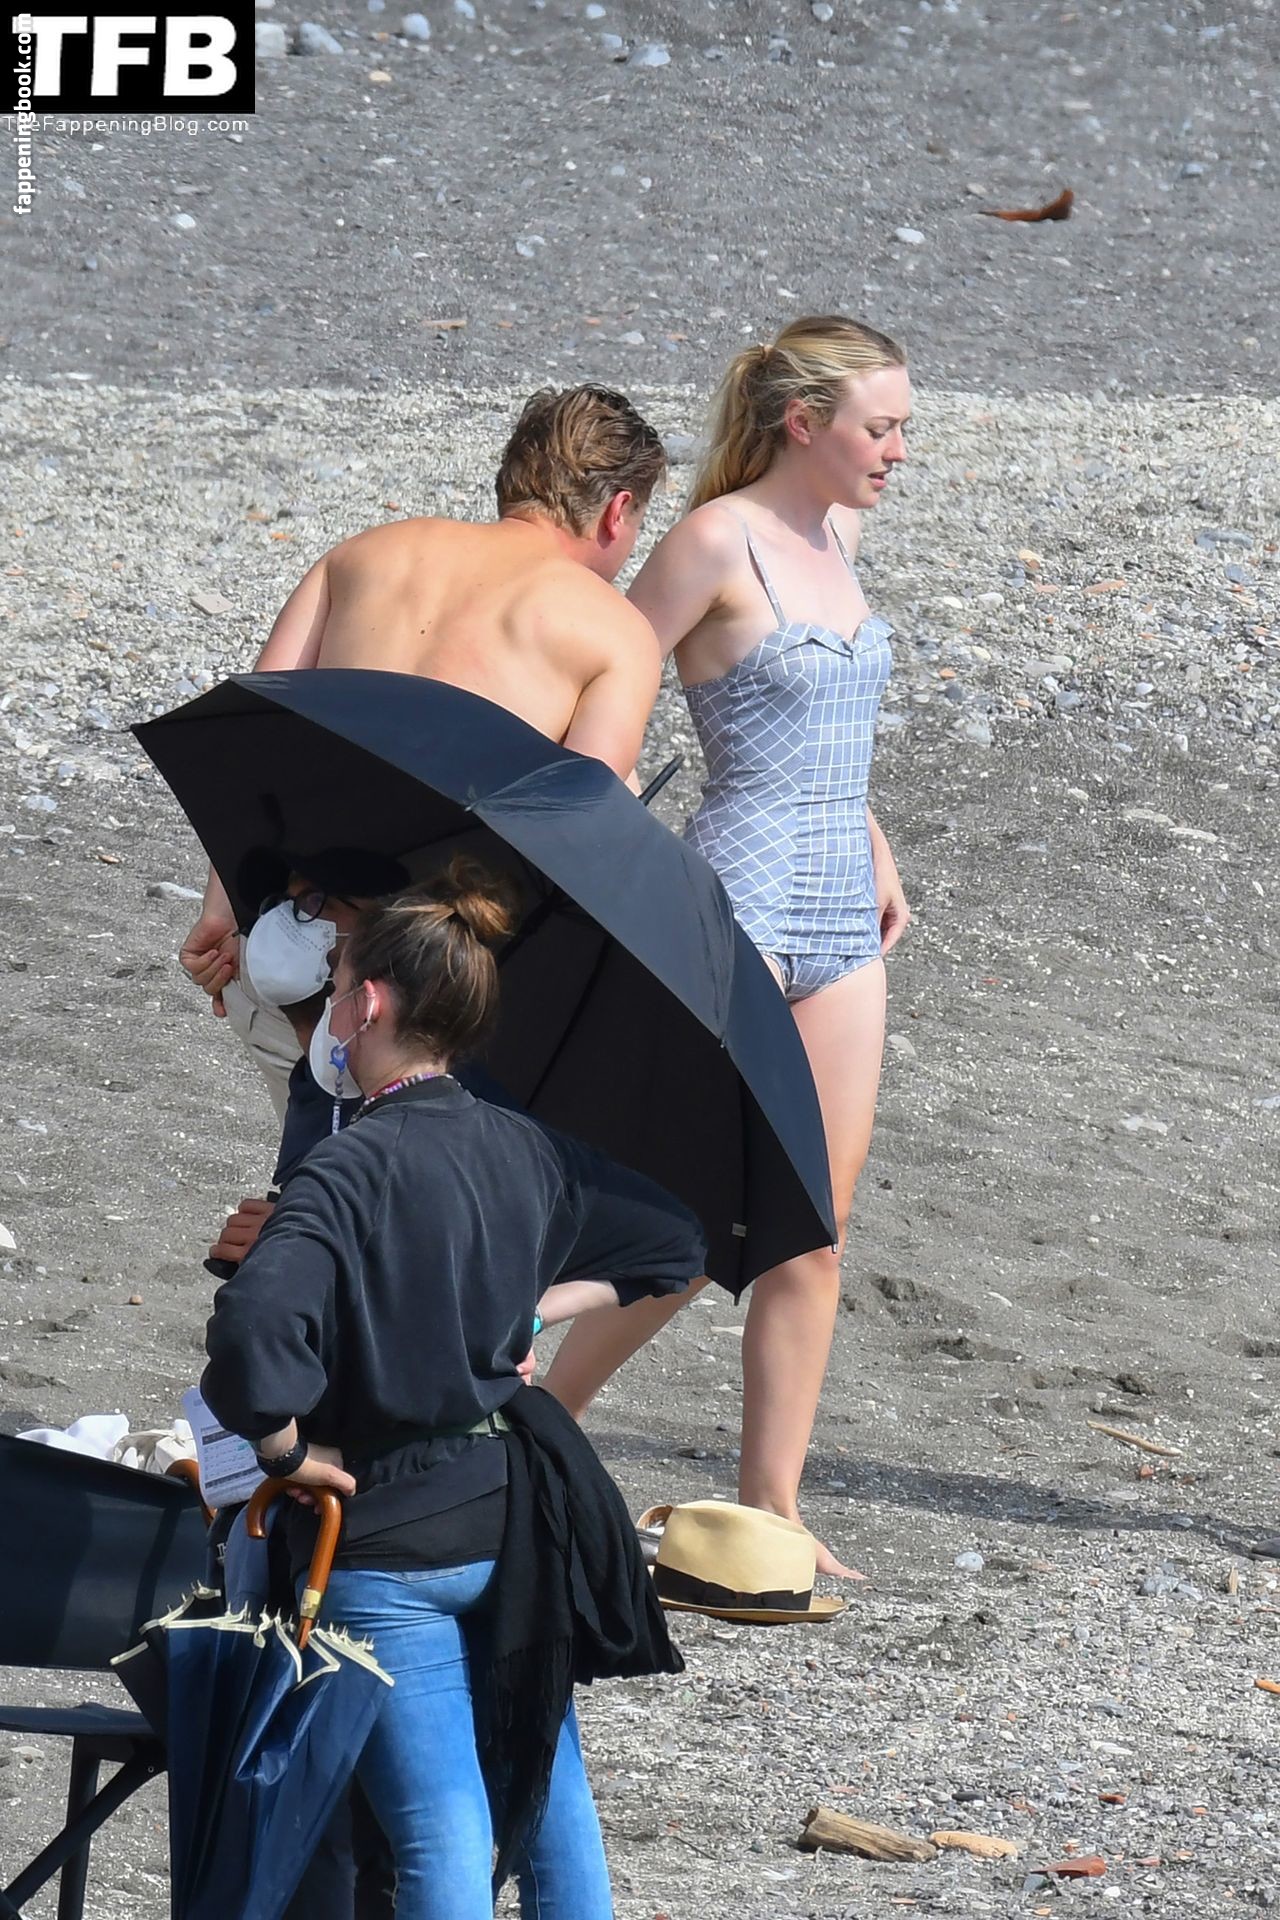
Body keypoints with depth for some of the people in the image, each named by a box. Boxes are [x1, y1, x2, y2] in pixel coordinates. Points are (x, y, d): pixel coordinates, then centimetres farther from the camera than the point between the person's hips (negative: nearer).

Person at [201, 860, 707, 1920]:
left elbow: (251, 1337, -34)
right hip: (518, 1516, 6)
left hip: (390, 1542, -6)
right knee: (551, 1802, 20)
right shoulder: (527, 1151, 2)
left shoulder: (355, 1168, -19)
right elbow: (675, 1240, 17)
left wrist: (292, 1449, -16)